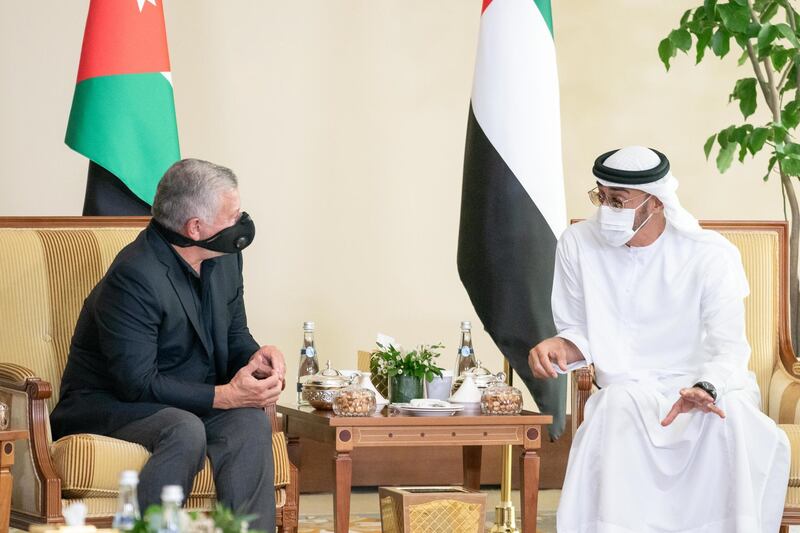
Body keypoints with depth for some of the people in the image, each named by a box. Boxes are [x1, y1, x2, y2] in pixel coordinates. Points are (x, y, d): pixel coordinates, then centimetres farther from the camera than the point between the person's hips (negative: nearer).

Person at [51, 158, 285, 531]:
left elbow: (234, 333, 17)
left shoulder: (224, 258, 3)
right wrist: (224, 395, -27)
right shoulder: (135, 276, -24)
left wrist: (254, 357, -9)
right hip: (107, 407, -7)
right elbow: (137, 384, -25)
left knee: (252, 421, -23)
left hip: (189, 405, 7)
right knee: (186, 431, -36)